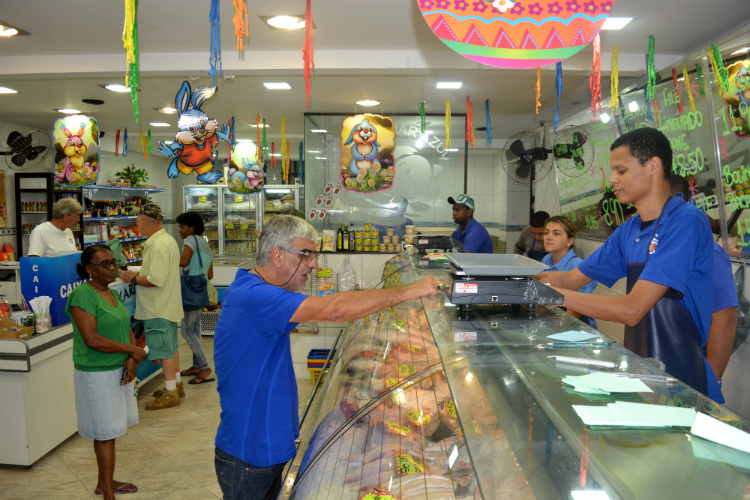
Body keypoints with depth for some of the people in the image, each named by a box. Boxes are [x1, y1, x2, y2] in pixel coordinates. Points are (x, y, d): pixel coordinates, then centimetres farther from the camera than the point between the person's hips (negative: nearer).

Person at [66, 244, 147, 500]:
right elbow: (92, 340, -25)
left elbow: (127, 329, 11)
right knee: (105, 433, 2)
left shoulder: (113, 294, 8)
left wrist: (131, 359, -5)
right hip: (96, 374, -8)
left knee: (110, 430, 18)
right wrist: (132, 350, -17)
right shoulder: (82, 295, -18)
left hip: (119, 370, 8)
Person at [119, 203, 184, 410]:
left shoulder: (158, 246, -22)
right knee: (171, 346, 18)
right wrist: (137, 274, 13)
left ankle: (170, 393, 7)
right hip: (168, 304, 10)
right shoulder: (168, 240, 11)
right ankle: (176, 385, 30)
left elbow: (156, 280, -26)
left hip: (159, 308, -10)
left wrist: (133, 280, -14)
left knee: (165, 349, -2)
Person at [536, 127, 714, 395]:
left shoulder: (686, 222, -18)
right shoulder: (629, 230, 7)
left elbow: (631, 310, -24)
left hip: (677, 381, -7)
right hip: (637, 369, 7)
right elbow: (573, 278, 12)